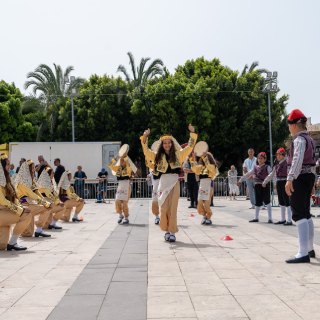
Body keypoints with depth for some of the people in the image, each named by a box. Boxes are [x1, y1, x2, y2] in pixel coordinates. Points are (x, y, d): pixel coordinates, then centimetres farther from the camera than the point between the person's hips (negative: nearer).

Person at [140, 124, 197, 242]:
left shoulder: (178, 154, 8)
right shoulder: (158, 155, 10)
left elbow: (190, 146, 8)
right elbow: (146, 150, 7)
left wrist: (192, 133, 1)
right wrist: (145, 137, -3)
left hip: (174, 182, -1)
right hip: (163, 182, 1)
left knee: (172, 207, -2)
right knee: (164, 208, 2)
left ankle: (172, 232, 1)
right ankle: (167, 230, 14)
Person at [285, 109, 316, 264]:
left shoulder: (299, 139, -14)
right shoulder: (310, 139, 17)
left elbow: (297, 160, -28)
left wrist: (290, 179, -35)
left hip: (300, 177, -10)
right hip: (309, 176, 10)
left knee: (299, 214, -13)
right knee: (306, 213, 18)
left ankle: (303, 253, -16)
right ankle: (310, 249, 29)